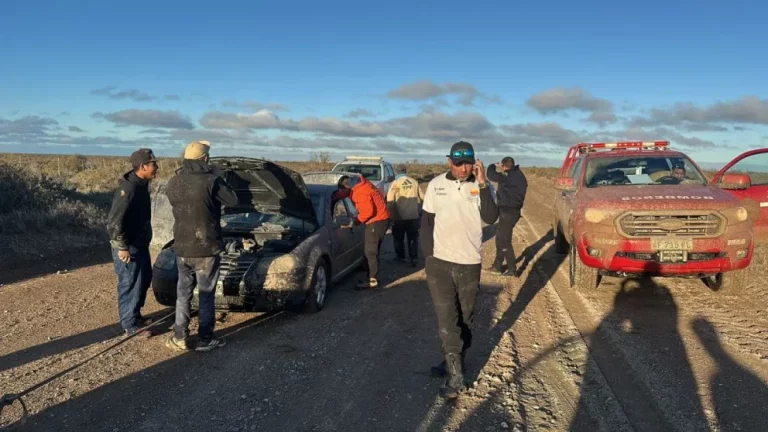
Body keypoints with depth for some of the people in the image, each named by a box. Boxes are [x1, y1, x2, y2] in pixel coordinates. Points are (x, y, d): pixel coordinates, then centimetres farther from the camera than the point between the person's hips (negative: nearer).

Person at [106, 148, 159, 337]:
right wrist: (122, 247, -22)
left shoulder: (141, 185, 7)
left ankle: (136, 315, 36)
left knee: (144, 281, 20)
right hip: (128, 248, -10)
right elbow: (115, 221, -26)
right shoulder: (129, 188, -24)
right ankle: (130, 325, 15)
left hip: (140, 245, 10)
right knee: (130, 286, 2)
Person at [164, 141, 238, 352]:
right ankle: (205, 340, 13)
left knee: (183, 293, 16)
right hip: (207, 248, -5)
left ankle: (179, 338, 23)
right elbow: (232, 199, -3)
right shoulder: (211, 181, -16)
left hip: (182, 248, 5)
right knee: (206, 295, 6)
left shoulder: (174, 182, 1)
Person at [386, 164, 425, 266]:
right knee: (413, 238, 10)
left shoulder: (396, 183, -8)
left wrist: (391, 215, -8)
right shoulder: (414, 182, 4)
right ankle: (413, 258, 6)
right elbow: (422, 197, 12)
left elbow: (390, 200, -15)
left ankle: (401, 256, 23)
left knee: (398, 238, 14)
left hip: (400, 216, -3)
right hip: (413, 215, 3)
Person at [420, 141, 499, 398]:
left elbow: (491, 218, -16)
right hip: (440, 262, -1)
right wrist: (429, 256, -2)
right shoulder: (436, 185, -1)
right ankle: (456, 375, 4)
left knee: (465, 318, 12)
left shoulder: (480, 186, -2)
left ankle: (453, 362, 28)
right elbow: (426, 222, 4)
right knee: (447, 320, -2)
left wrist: (482, 185, -21)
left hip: (470, 263, 1)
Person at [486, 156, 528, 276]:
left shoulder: (510, 176, -20)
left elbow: (492, 176, -27)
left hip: (508, 212, -10)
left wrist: (493, 166, -9)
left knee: (504, 241, -2)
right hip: (511, 211, 10)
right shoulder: (518, 175, 11)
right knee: (500, 238, 18)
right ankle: (497, 265, 28)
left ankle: (512, 269, 4)